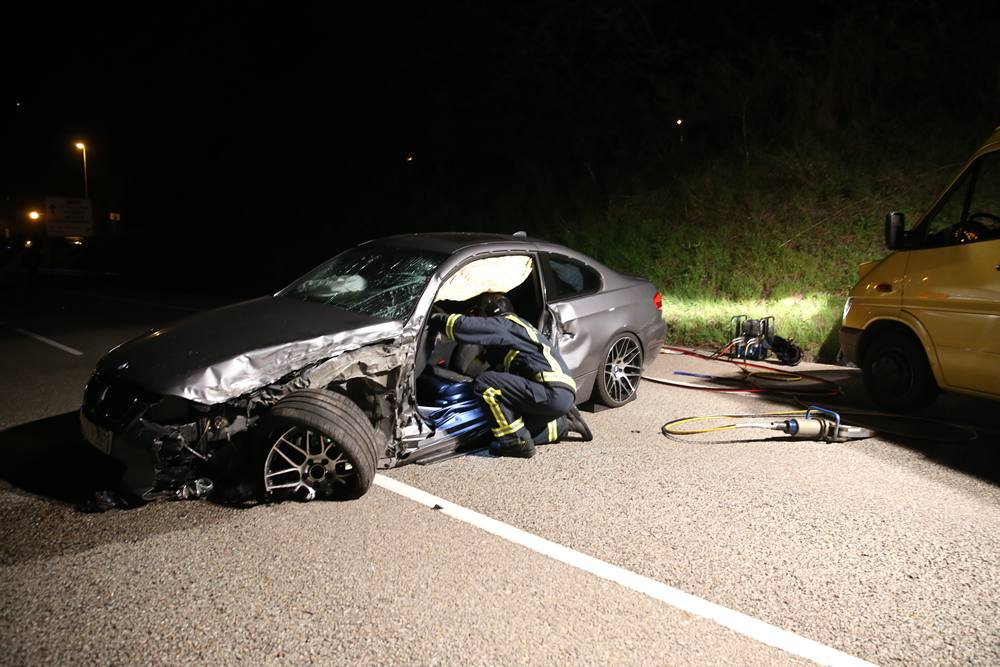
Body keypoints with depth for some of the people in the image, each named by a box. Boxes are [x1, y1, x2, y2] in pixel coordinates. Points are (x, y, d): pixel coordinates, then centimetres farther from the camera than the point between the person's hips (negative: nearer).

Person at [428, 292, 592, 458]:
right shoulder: (518, 326, 27)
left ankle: (516, 441, -10)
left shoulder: (503, 323, -3)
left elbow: (462, 326, -15)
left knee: (484, 383, -13)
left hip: (553, 393, -10)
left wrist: (435, 319, 1)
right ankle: (565, 423, 22)